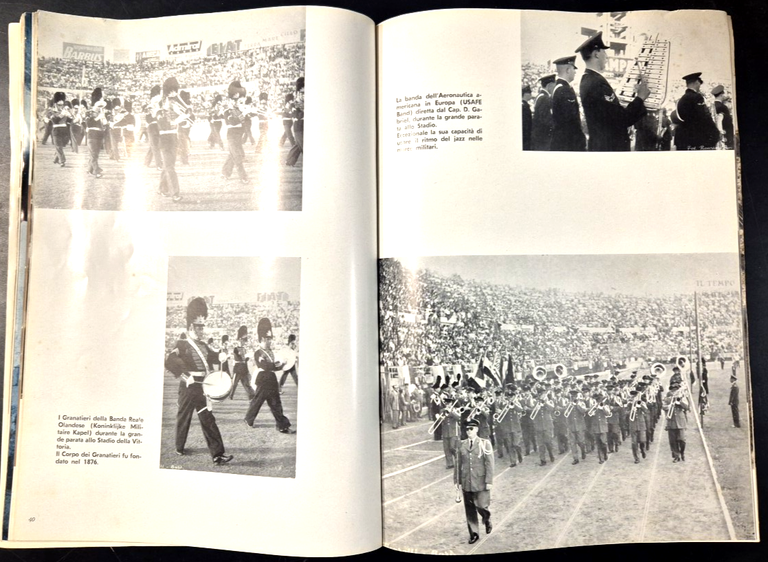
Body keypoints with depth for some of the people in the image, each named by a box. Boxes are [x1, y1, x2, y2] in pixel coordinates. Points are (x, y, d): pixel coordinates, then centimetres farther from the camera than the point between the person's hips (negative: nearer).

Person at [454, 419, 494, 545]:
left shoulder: (485, 443, -4)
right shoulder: (462, 445, 5)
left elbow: (489, 463, -6)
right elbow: (458, 464, 7)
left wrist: (489, 481, -11)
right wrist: (457, 480, 6)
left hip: (481, 482, -3)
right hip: (466, 483, 3)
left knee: (481, 505, -2)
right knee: (470, 510, 8)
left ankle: (487, 520, 33)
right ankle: (473, 534, 23)